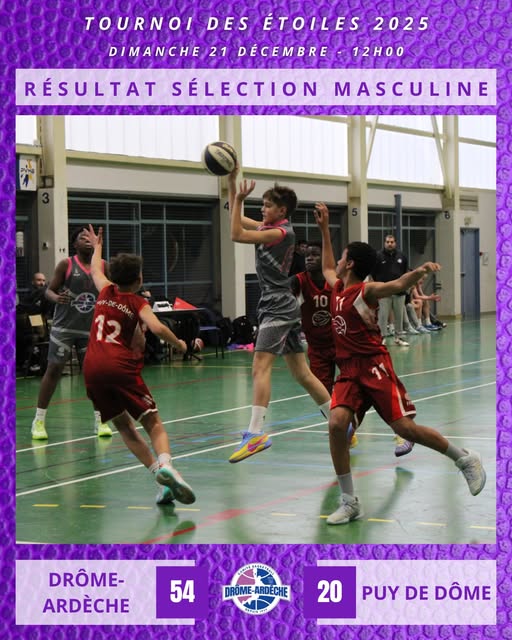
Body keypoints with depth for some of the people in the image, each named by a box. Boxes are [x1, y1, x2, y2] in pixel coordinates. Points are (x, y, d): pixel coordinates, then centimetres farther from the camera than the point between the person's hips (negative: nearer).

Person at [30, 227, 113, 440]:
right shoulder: (66, 265, -5)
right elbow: (49, 290, -5)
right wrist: (56, 297, -26)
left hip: (91, 328, 3)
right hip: (64, 327, -3)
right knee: (54, 370, -2)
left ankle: (99, 420, 13)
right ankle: (39, 421, 4)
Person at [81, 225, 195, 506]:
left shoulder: (106, 292, 17)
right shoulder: (138, 303, 4)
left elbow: (96, 269, 40)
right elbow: (157, 328, -14)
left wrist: (97, 246, 58)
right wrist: (179, 344, 4)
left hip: (92, 367, 5)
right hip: (121, 366, -5)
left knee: (124, 426, 10)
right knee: (153, 423, -1)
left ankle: (163, 480, -3)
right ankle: (165, 465, -31)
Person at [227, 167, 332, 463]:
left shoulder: (282, 232, -12)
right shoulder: (270, 228, 14)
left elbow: (237, 235, -17)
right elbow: (238, 218, 24)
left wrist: (240, 199, -10)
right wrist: (232, 183, 16)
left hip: (278, 307, -10)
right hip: (283, 308, 10)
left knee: (261, 367, -18)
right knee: (302, 373, 11)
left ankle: (256, 433, -26)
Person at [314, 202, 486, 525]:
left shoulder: (366, 290, -7)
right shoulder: (338, 288, 16)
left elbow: (397, 285, -26)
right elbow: (327, 268, 38)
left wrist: (419, 271, -47)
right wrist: (324, 229, 37)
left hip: (374, 365, -6)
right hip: (349, 369, 7)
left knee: (403, 426, -12)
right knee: (337, 423, -15)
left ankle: (466, 459, 10)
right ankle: (349, 502, -8)